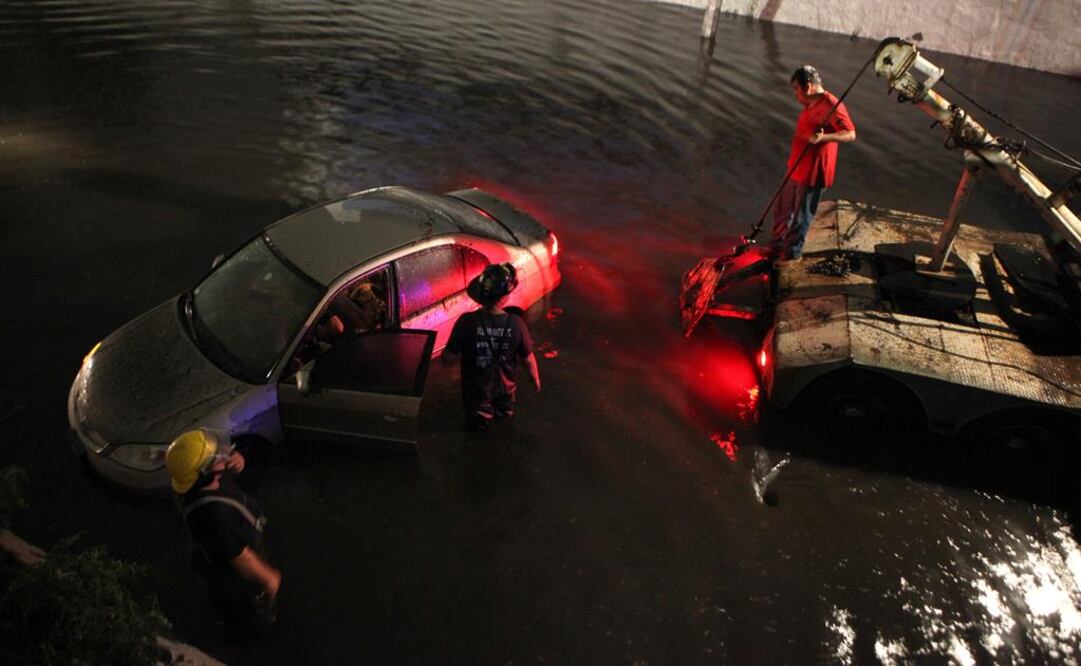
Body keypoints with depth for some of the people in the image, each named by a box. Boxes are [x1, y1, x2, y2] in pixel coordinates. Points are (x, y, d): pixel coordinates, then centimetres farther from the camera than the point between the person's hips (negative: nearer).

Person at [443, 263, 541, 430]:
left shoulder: (466, 322, -30)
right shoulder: (516, 324, -26)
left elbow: (448, 360, -21)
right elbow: (528, 359, -12)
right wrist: (536, 380, 8)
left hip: (476, 387, -1)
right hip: (504, 385, 1)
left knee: (479, 422, 31)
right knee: (505, 413, 36)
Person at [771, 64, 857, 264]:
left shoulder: (831, 105, -18)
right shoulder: (810, 104, 11)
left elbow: (850, 134, -23)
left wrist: (823, 138, -38)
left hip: (812, 172, -9)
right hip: (796, 169, 9)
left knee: (801, 214, 3)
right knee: (782, 209, 18)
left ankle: (793, 253, 17)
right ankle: (777, 244, 34)